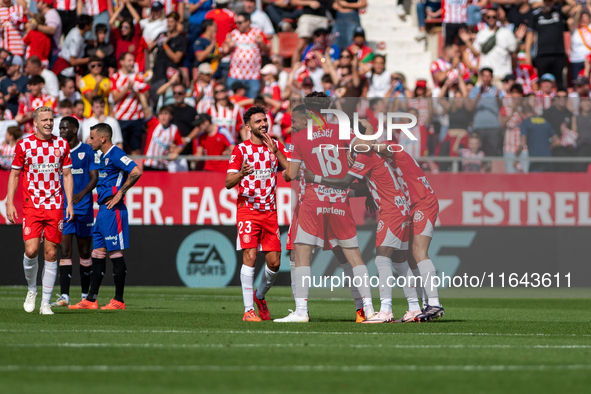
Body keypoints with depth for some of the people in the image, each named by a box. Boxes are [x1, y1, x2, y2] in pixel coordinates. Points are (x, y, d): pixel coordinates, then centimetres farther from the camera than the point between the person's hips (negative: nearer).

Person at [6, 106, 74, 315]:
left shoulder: (61, 145, 6)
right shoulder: (24, 145, 0)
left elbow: (67, 175, 12)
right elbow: (14, 174, 6)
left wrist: (70, 204, 3)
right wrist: (9, 203, -1)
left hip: (55, 206, 2)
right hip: (31, 204, -2)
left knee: (51, 253, -1)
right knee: (31, 250, -14)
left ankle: (46, 303, 6)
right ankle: (31, 289, 14)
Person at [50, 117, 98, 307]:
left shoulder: (87, 150, 0)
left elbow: (94, 177, -5)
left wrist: (82, 194, -22)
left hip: (84, 207, -2)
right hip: (63, 207, 2)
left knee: (84, 252, 7)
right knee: (64, 250, -10)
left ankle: (85, 295, 19)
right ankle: (64, 296, -17)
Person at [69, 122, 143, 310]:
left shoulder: (115, 154, -13)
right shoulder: (102, 157, 17)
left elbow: (136, 171, -25)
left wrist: (119, 193, -20)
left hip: (113, 210, -10)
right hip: (102, 210, 10)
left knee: (115, 254, -5)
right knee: (97, 254, 9)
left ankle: (118, 300, -1)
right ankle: (91, 300, 10)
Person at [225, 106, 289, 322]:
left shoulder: (276, 147, 9)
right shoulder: (240, 150, -2)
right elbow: (228, 183, -9)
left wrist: (276, 152, -15)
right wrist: (241, 174, -30)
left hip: (270, 211, 4)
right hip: (247, 209, -4)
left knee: (274, 261, 1)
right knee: (250, 256, -17)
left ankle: (260, 296, 28)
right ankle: (248, 310, -15)